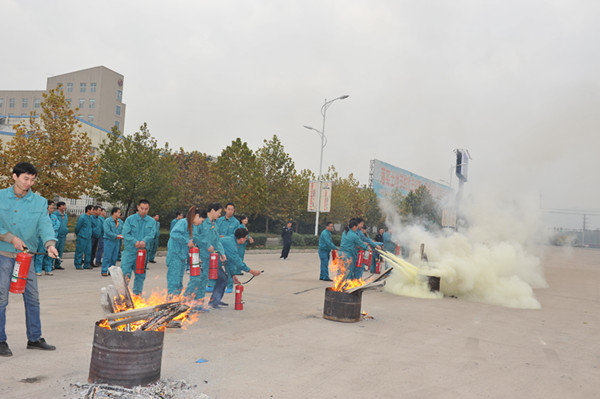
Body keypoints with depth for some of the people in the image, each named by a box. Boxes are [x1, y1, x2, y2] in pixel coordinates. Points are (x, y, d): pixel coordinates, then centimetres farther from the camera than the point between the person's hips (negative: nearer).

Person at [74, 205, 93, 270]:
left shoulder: (90, 217, 10)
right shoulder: (82, 217, -13)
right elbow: (77, 227, -5)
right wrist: (77, 235, 8)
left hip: (88, 237, 7)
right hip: (82, 238, -7)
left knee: (88, 251, 7)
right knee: (79, 252, -1)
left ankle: (87, 265, 15)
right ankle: (78, 265, 6)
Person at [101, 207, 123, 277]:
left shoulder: (120, 222, 11)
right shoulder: (107, 221, -7)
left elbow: (122, 229, 8)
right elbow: (107, 231, -16)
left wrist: (121, 235, -15)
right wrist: (116, 236, -20)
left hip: (117, 241, 6)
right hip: (109, 241, -6)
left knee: (114, 257, 9)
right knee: (107, 256, -6)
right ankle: (104, 271, 1)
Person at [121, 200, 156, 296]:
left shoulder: (152, 221, 7)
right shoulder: (130, 219, 1)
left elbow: (151, 234, -4)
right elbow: (125, 234, -7)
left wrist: (144, 241, -25)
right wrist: (135, 242, -23)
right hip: (129, 251, -2)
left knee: (140, 275, 11)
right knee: (125, 273, -8)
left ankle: (137, 293, 25)